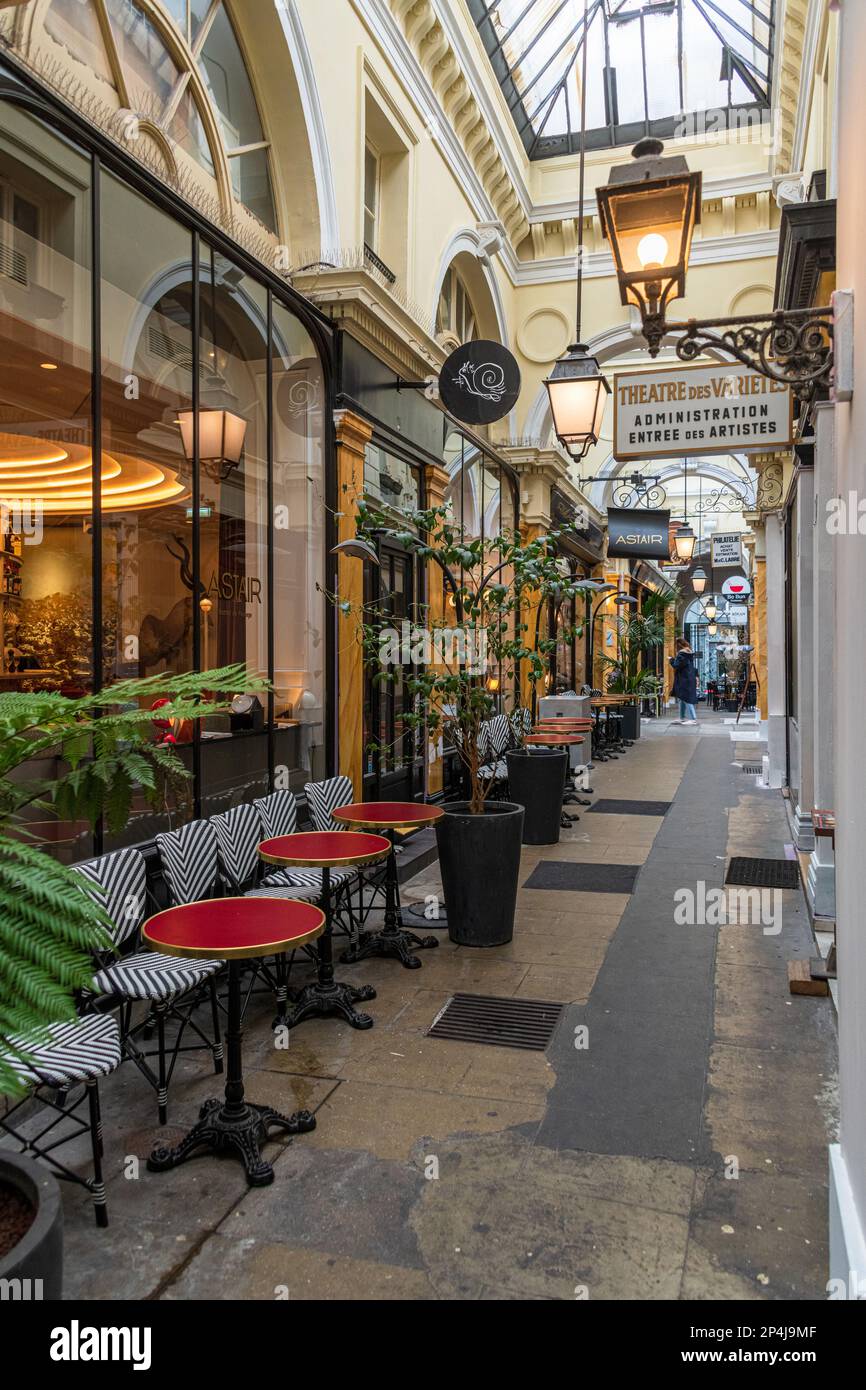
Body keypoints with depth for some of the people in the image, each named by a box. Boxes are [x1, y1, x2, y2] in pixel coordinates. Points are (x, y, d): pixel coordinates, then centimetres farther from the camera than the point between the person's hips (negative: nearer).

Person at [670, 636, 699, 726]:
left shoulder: (681, 653, -17)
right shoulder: (690, 653, 12)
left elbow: (677, 666, -20)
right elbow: (692, 666, 17)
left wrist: (672, 660, -2)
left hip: (684, 680, -9)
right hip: (690, 678, 9)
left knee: (685, 699, -8)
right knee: (683, 699, 17)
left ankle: (693, 719, -12)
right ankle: (682, 718, 24)